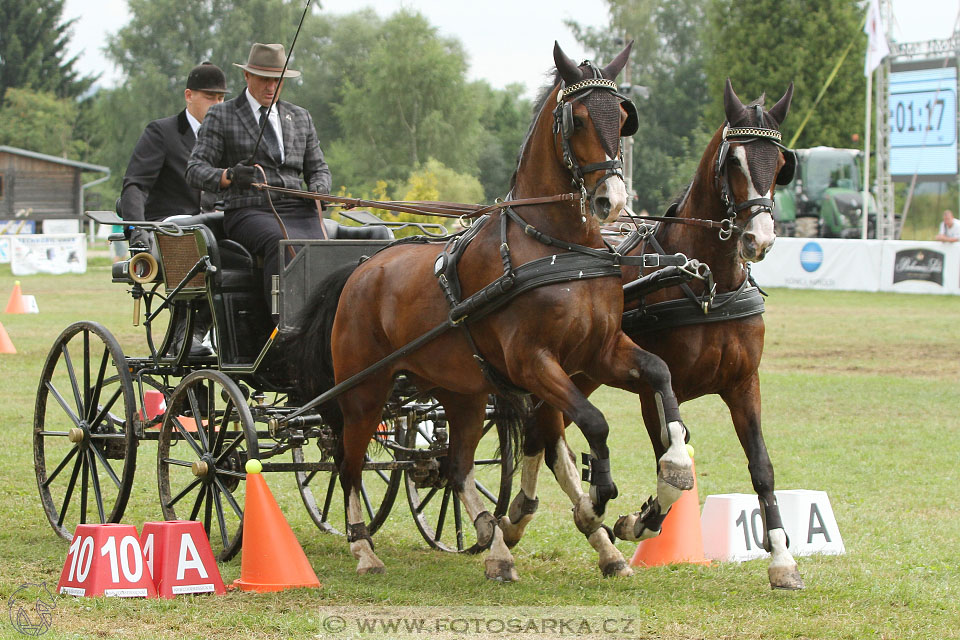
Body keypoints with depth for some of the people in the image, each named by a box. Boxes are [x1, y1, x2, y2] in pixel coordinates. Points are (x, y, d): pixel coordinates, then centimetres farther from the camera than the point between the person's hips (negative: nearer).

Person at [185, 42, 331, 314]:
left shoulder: (301, 118, 24)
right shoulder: (220, 116, 11)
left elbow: (318, 168, 28)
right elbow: (196, 169, 3)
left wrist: (318, 188, 2)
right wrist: (229, 176, -20)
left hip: (298, 210, 4)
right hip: (249, 212, -4)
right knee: (280, 242, -38)